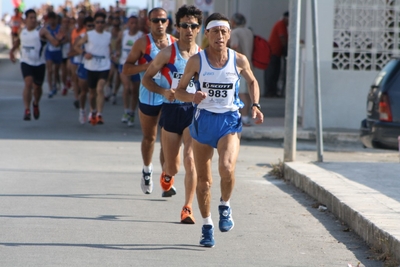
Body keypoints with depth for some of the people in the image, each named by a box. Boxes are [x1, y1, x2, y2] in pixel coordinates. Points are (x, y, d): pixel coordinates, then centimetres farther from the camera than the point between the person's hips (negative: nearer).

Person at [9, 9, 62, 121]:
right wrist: (12, 51, 18)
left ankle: (36, 104, 44)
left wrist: (59, 38, -38)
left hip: (39, 64, -1)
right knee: (28, 84, -20)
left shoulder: (42, 31, -9)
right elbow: (18, 41, 27)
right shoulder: (22, 32, 3)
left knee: (37, 87, 13)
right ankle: (27, 110, -21)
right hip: (26, 63, 1)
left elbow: (55, 43, -19)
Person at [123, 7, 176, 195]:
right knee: (149, 137, 14)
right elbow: (126, 69, -6)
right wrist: (147, 66, -21)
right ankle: (147, 170, 38)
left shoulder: (175, 43, 3)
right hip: (148, 97, 0)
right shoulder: (142, 43, -4)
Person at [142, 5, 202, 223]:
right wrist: (163, 91, -15)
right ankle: (167, 172, 47)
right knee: (173, 167, 8)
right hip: (171, 110, 0)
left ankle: (188, 208, -10)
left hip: (194, 111, 0)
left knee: (190, 159, -17)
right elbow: (146, 78, 2)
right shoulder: (168, 53, -2)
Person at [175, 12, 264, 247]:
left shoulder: (239, 60, -4)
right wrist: (192, 97, -20)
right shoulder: (197, 61, -6)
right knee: (203, 179, 6)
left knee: (227, 168, -26)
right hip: (204, 120, 1)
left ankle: (225, 206, 3)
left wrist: (256, 105, 2)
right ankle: (207, 226, 24)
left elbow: (252, 81, 16)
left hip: (229, 121, -1)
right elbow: (180, 90, 1)